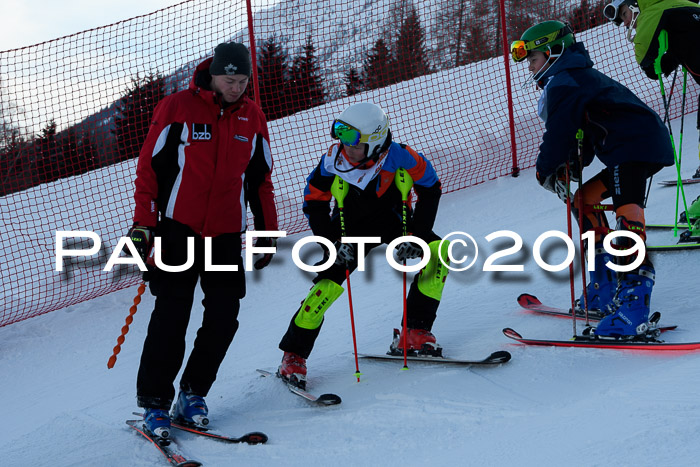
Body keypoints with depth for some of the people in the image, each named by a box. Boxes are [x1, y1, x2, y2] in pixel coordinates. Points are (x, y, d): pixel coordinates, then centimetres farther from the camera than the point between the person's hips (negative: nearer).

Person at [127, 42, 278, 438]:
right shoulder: (177, 108, -4)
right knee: (171, 316, -5)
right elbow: (150, 167, -3)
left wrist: (268, 231, 13)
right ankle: (154, 400, 7)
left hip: (228, 234, 4)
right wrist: (143, 224, -8)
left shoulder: (253, 117, 7)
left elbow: (261, 180, 15)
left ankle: (194, 394, 15)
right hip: (179, 228, -3)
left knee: (224, 317, -1)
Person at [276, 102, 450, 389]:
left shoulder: (400, 157, -29)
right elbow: (314, 202, -9)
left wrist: (415, 236, -20)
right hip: (351, 227, -1)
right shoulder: (334, 160, -25)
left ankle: (414, 333, -13)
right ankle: (293, 355, -3)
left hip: (392, 220, 1)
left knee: (438, 254, -21)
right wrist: (333, 243, -18)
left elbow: (430, 190, -13)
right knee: (328, 284, -18)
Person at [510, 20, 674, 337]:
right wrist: (572, 165, 8)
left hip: (636, 145, -11)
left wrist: (546, 171, 3)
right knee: (585, 200, 18)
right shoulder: (579, 77, 28)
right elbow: (583, 132, 24)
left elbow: (559, 133, -12)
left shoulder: (562, 83, -5)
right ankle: (606, 289, 15)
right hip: (646, 146, 11)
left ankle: (634, 297, -40)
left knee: (626, 210, -25)